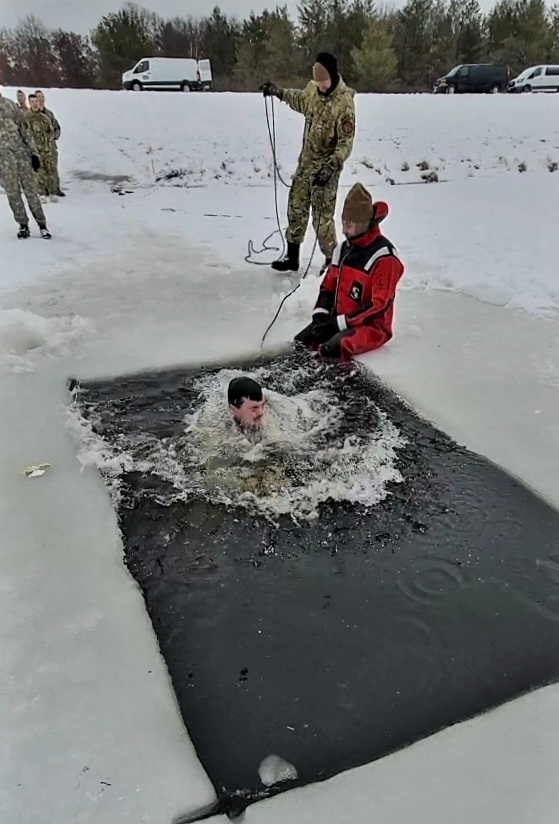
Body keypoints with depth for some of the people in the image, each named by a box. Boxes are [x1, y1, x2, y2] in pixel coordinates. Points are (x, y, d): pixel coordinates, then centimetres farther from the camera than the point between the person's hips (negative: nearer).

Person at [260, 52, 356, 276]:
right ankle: (292, 257, 24)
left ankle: (331, 261, 11)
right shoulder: (313, 88, 2)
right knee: (296, 208, 12)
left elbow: (346, 143, -20)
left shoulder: (344, 102, -19)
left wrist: (331, 167, -31)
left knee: (322, 217, -5)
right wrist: (279, 92, 24)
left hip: (326, 167, -7)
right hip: (305, 161, 7)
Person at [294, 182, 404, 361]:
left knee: (332, 349, -36)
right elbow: (328, 286, 16)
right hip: (338, 322, 8)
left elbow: (380, 304, -20)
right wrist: (320, 316, -4)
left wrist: (340, 322, -21)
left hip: (373, 327, -8)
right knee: (300, 343, -12)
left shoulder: (384, 257, -15)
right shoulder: (344, 249, 9)